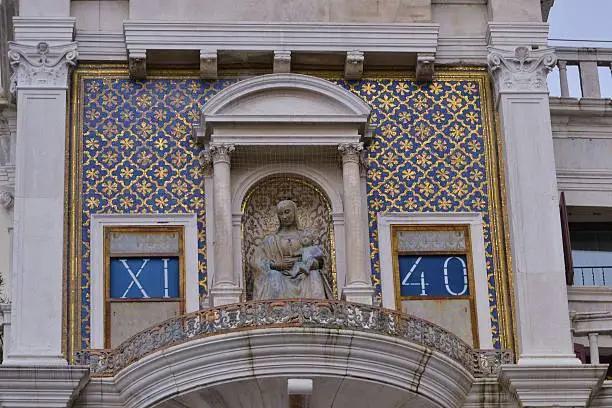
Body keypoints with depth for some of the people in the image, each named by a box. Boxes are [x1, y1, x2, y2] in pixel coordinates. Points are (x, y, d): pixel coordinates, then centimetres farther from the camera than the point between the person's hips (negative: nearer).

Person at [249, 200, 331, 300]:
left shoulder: (306, 236, 17)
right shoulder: (272, 240, 16)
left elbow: (318, 262, 13)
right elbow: (255, 261, 8)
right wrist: (277, 265, -6)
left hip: (304, 278, 1)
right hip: (281, 279, -1)